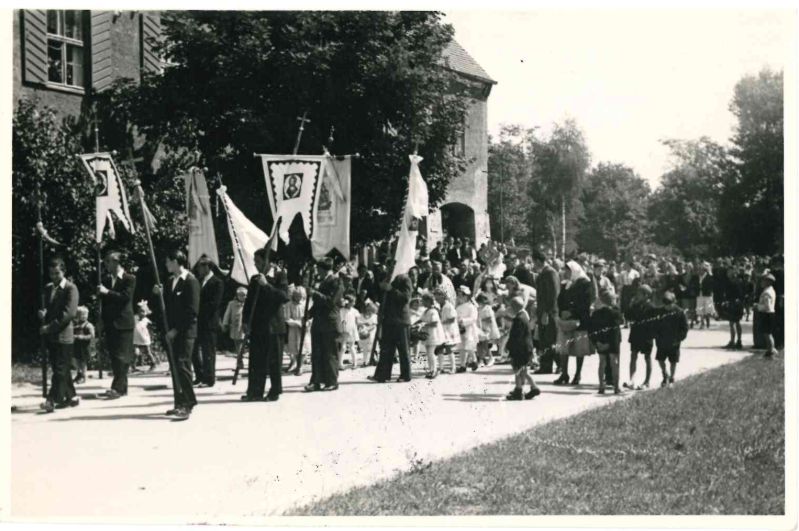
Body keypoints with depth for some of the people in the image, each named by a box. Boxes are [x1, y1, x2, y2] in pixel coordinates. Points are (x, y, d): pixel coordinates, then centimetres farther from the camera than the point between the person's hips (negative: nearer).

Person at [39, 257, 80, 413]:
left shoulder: (70, 288, -7)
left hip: (63, 334, -7)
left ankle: (52, 400, -13)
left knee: (60, 369, -8)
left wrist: (50, 327, -18)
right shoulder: (48, 288, 15)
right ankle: (70, 397, 20)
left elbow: (70, 312, -16)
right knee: (60, 369, 11)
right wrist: (43, 313, -3)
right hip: (50, 335, 7)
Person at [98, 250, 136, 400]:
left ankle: (118, 387, -12)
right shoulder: (106, 279, 13)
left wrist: (107, 292, -20)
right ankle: (122, 387, 14)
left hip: (123, 323, -6)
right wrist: (102, 321, 12)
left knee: (122, 356, -8)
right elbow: (103, 301, 16)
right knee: (114, 356, 8)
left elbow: (126, 296, -18)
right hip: (109, 324, 6)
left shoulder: (129, 279, -4)